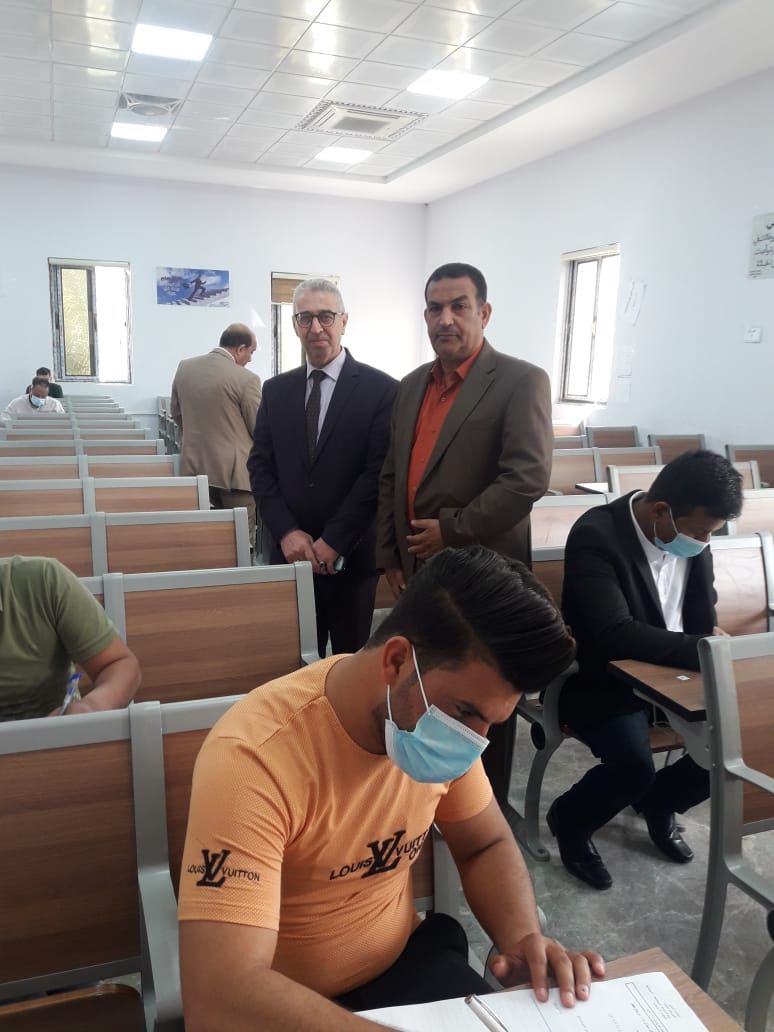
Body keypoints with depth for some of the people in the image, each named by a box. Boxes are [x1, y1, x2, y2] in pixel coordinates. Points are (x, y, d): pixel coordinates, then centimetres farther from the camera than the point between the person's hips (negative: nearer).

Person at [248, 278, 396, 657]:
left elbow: (378, 472, -10)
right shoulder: (276, 390, 9)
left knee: (351, 656, 9)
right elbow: (260, 466, 6)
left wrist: (334, 541, -13)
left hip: (351, 555, -3)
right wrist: (287, 532, -7)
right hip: (289, 551, 3)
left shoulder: (381, 389, -5)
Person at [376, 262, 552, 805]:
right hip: (418, 570, 6)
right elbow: (391, 476, 13)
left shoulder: (521, 381, -10)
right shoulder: (413, 384, 11)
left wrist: (452, 531, -16)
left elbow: (528, 478, -20)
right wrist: (390, 555, 7)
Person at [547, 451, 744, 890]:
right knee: (633, 765, -29)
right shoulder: (596, 535, -25)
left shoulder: (691, 536, -3)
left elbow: (703, 616, 11)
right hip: (601, 681, -7)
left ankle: (658, 801, 20)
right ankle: (569, 820, 6)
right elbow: (614, 635, -34)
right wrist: (706, 651, -35)